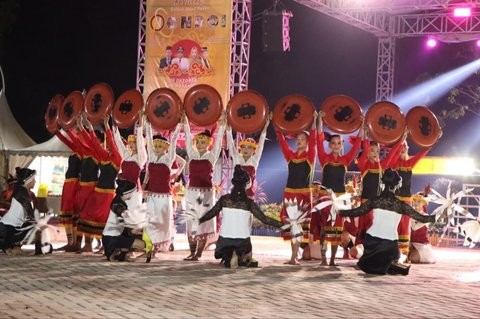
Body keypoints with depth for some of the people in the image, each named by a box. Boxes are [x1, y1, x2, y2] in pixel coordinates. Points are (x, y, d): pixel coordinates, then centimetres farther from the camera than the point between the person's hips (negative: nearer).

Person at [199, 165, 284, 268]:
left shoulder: (224, 199, -3)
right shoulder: (249, 202, -7)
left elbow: (211, 214, 8)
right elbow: (264, 219, -8)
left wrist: (199, 220, 26)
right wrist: (281, 224, 1)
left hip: (225, 240, 1)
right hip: (242, 242, -1)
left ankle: (229, 257, -1)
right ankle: (242, 257, 3)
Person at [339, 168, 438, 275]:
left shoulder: (375, 201, -2)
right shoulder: (400, 205, -6)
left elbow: (356, 212, -1)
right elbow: (421, 218, -4)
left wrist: (339, 212, 13)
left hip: (372, 240, 2)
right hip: (389, 244, -1)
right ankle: (392, 265, -7)